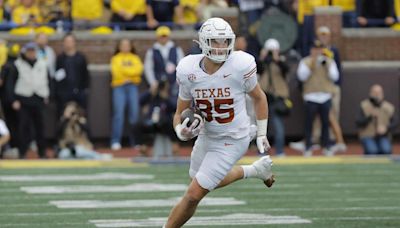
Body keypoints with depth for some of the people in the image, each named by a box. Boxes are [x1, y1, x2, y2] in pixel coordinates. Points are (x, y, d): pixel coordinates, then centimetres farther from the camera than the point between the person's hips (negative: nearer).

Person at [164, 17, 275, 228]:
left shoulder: (240, 66, -23)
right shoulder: (188, 70, -15)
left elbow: (259, 98, -3)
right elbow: (180, 113, -4)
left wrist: (262, 134, 2)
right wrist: (181, 131, -26)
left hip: (231, 141, -5)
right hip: (206, 137, 5)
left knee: (194, 194, -9)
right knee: (206, 181, 30)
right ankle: (255, 170, 49)